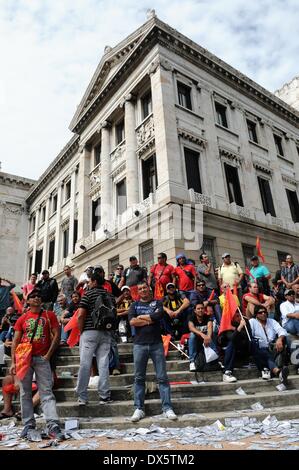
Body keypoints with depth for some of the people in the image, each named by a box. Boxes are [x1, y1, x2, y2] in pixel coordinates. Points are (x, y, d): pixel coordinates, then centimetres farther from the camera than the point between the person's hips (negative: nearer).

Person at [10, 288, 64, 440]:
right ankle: (28, 425, 18)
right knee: (25, 393, 7)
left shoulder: (49, 315, 5)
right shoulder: (22, 318, 9)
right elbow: (15, 341, 6)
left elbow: (57, 335, 1)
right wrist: (13, 362, -2)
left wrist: (48, 355, -6)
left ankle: (53, 426, -8)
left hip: (42, 359, -2)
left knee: (47, 393, -5)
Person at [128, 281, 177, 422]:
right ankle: (139, 408, 16)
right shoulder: (134, 305, 11)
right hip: (139, 344, 1)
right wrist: (150, 319, -7)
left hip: (156, 344, -1)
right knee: (139, 378, 7)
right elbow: (132, 322, -6)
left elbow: (157, 316, -13)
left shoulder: (158, 303, 8)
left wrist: (141, 317, -3)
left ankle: (167, 408, 9)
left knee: (162, 377, 2)